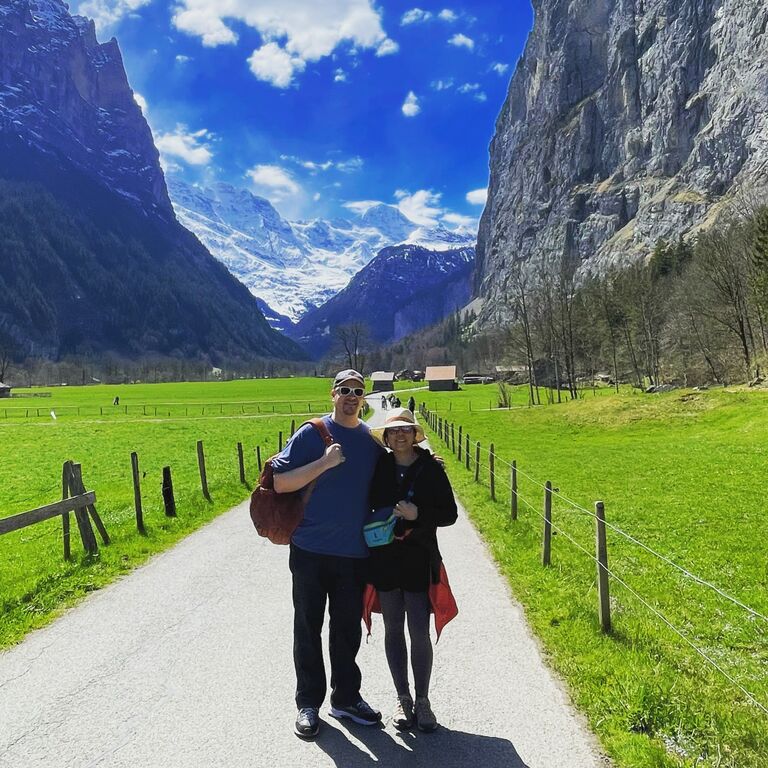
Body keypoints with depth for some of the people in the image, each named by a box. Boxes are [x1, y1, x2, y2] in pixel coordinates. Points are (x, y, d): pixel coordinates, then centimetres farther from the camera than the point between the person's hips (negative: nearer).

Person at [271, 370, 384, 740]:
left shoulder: (372, 440, 5)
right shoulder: (311, 434, -7)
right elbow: (280, 482, -12)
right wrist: (324, 462, -21)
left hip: (354, 553, 3)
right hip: (310, 550, -3)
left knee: (348, 628, 16)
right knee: (308, 628, 10)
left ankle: (346, 697, 34)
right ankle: (308, 703, 27)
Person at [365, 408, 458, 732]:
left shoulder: (431, 468, -4)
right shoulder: (378, 467, 1)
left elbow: (449, 514, -3)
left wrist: (418, 514, -17)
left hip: (419, 560, -2)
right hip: (384, 559, 2)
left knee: (420, 633, 1)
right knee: (393, 630, 11)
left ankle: (422, 700, 21)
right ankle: (402, 697, 27)